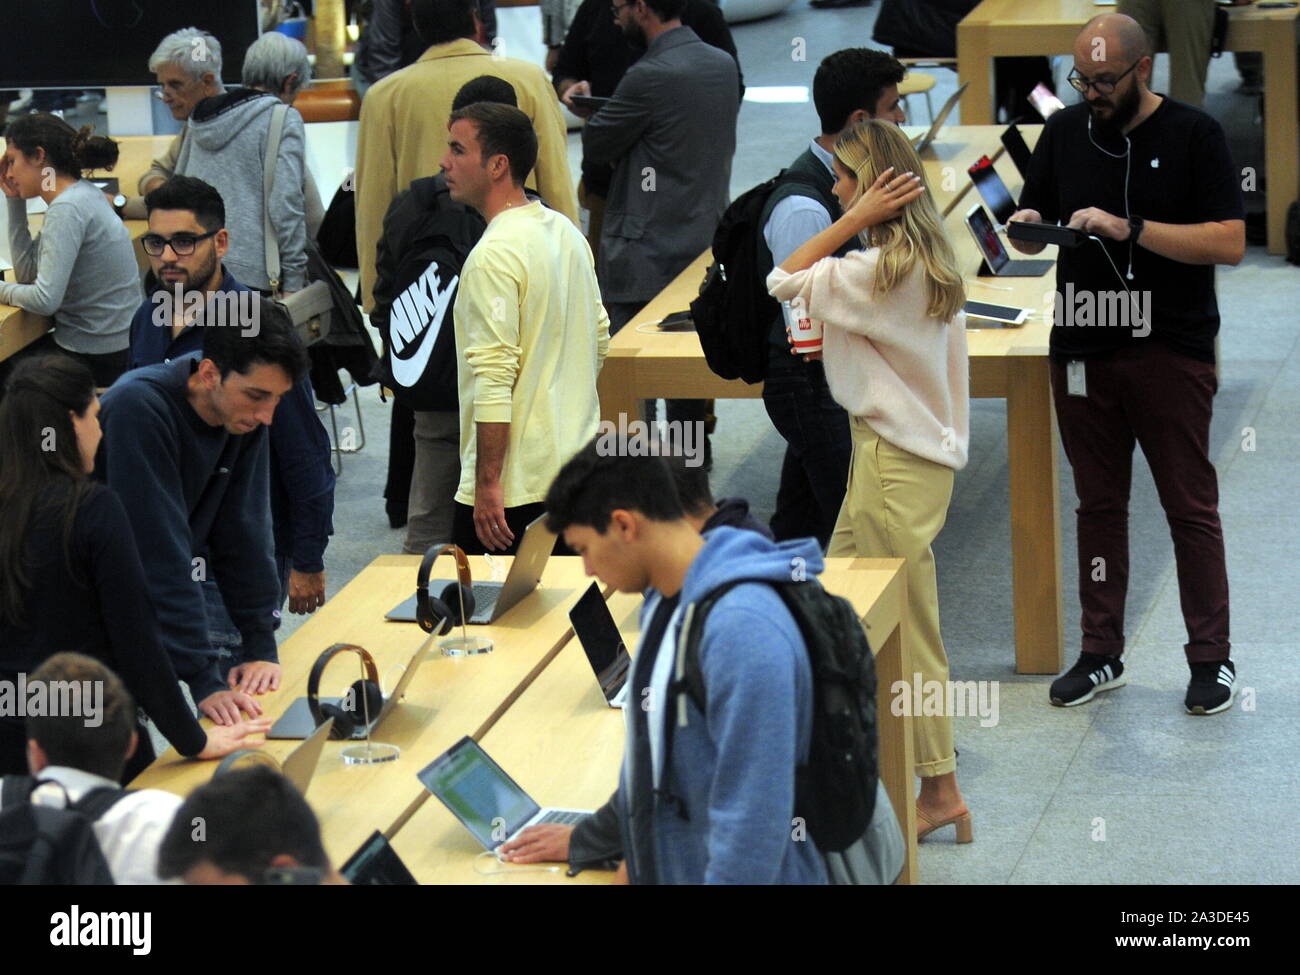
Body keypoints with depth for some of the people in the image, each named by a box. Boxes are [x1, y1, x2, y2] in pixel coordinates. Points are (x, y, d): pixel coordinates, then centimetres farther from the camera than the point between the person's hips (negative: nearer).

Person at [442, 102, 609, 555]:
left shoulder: (494, 255, -18)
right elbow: (599, 341, 19)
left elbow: (495, 376, -22)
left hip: (516, 485, -9)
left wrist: (488, 484, -20)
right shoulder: (567, 233, 10)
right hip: (575, 464, 9)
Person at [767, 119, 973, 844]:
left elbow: (784, 281, -12)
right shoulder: (929, 261, 8)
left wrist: (855, 219, -15)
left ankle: (942, 791, 4)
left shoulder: (881, 269, -22)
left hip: (896, 464, -10)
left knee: (907, 630, -2)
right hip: (910, 446, 10)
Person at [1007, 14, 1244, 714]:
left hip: (1170, 352, -4)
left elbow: (1229, 242, -12)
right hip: (1082, 351, 4)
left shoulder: (1193, 135, -4)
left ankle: (1211, 658, 8)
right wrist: (1027, 230, -10)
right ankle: (1101, 653, 18)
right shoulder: (1064, 133, 9)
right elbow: (1032, 238, 15)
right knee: (1099, 505, 10)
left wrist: (1131, 228, -20)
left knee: (1190, 508, 0)